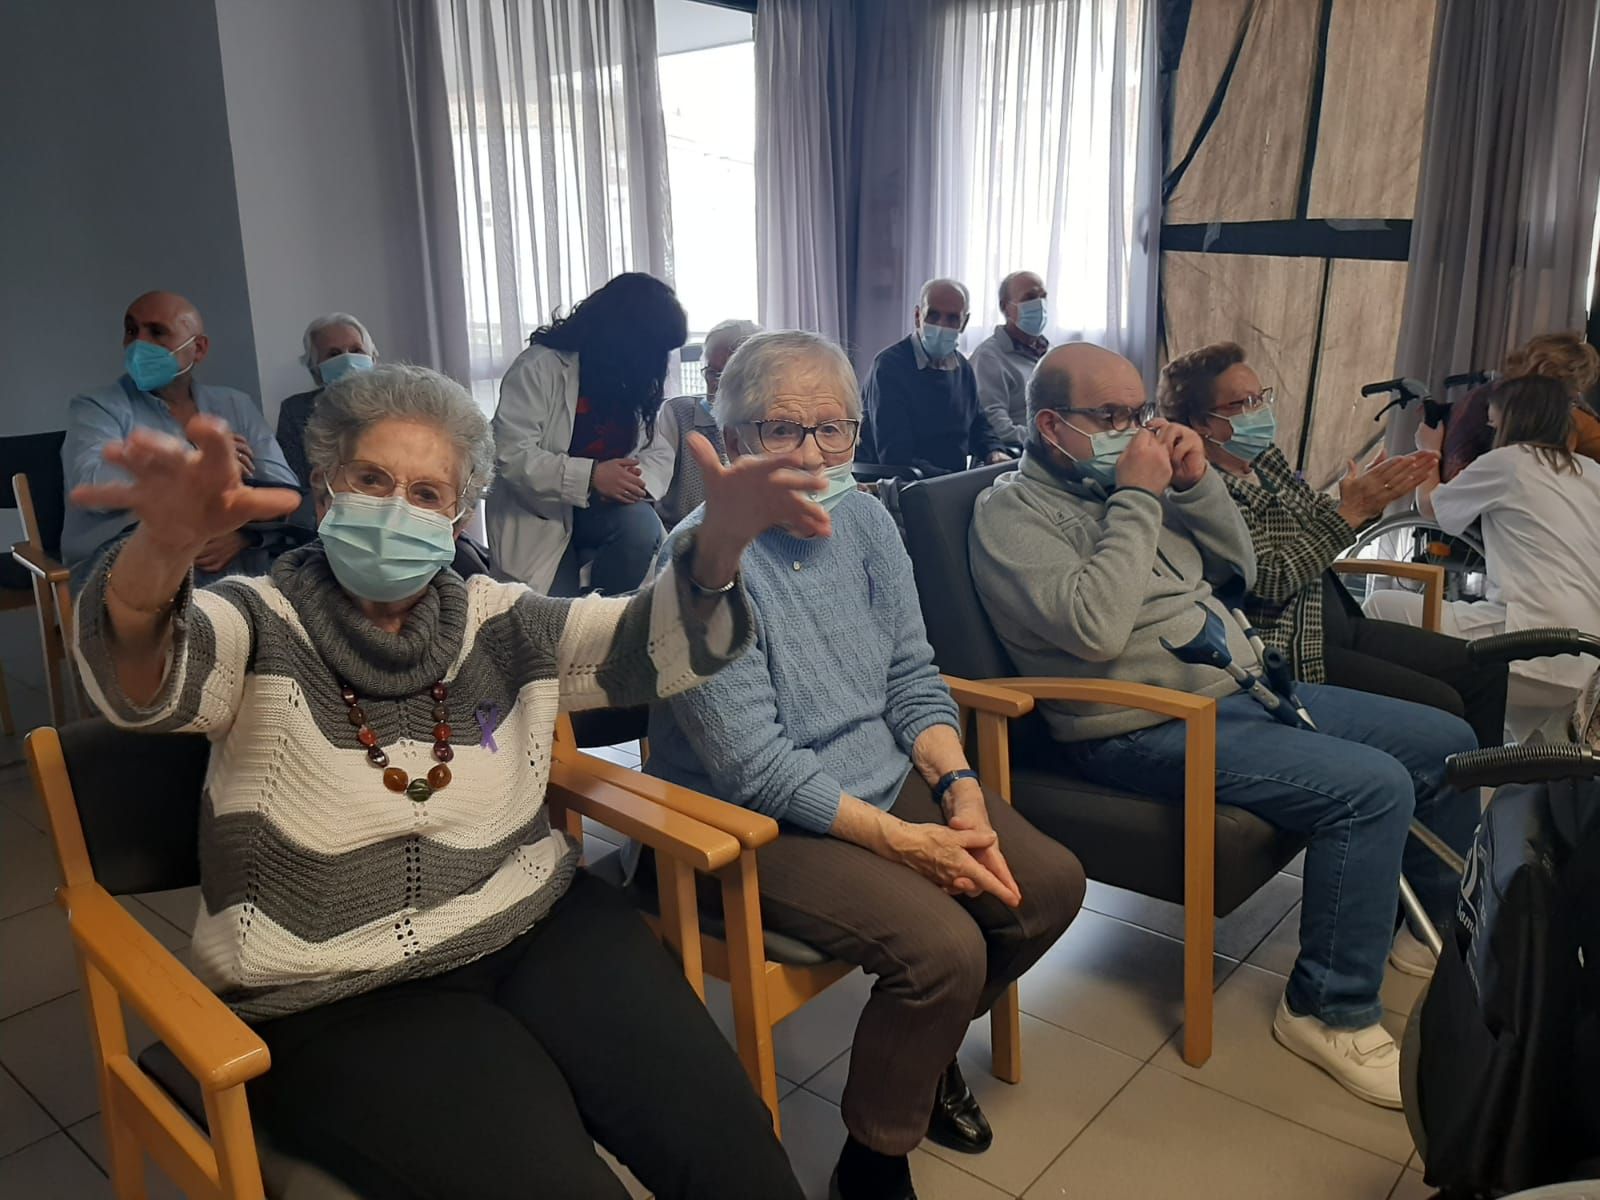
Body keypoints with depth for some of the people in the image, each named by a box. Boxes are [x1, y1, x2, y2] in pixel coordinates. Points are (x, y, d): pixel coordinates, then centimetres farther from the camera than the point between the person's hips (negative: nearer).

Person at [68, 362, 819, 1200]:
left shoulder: (496, 621, 6)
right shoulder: (265, 624, -3)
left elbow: (657, 642, -5)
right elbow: (143, 677, -25)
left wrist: (718, 544, -27)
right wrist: (164, 546, -49)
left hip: (539, 931, 3)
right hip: (336, 1000, -2)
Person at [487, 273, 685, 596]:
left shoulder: (638, 381, 2)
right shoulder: (540, 367, -16)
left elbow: (659, 452, 1)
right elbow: (510, 455, -23)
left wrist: (636, 478, -24)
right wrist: (590, 477, -33)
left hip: (605, 510, 4)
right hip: (537, 518, -4)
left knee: (642, 525, -28)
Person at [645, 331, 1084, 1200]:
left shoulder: (862, 518, 2)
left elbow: (911, 675, 6)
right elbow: (755, 767, -22)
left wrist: (959, 786, -10)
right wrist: (900, 840, -23)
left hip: (886, 779, 8)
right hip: (759, 823, -7)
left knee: (1051, 883, -2)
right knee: (942, 945, -24)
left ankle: (925, 1047, 25)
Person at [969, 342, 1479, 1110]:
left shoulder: (1127, 477, 12)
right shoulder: (1012, 513, -12)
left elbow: (1237, 569, 15)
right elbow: (1096, 628, -27)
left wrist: (1196, 482, -1)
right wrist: (1138, 498, -20)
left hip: (1241, 690, 9)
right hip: (1153, 731, -9)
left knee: (1445, 741, 11)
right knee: (1372, 787, -25)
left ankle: (1436, 921, 34)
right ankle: (1331, 1010, -7)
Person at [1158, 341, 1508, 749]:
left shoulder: (1266, 459, 8)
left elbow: (1316, 517, 21)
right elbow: (1270, 581, -24)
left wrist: (1371, 496, 0)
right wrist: (1351, 511, -23)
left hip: (1339, 624, 10)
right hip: (1288, 651, -10)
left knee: (1485, 667, 10)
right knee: (1441, 707, -17)